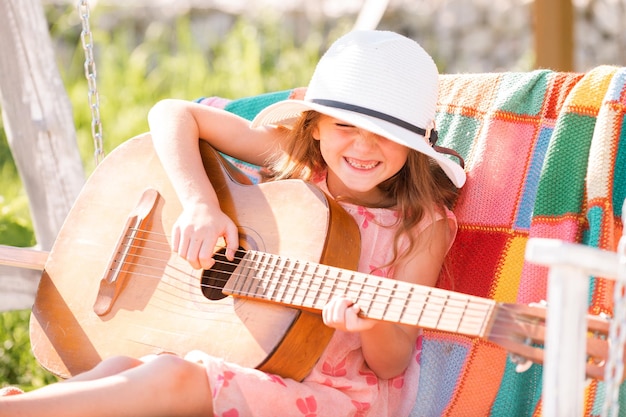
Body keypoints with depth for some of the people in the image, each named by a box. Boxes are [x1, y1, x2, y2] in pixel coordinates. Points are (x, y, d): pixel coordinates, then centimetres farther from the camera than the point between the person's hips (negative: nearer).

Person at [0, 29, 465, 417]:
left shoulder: (423, 226, -9)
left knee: (170, 377, -28)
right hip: (245, 360, 5)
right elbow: (171, 113, 2)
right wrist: (200, 204, -15)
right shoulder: (294, 157, 0)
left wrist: (372, 326, -31)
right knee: (118, 367, -25)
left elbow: (391, 365, -6)